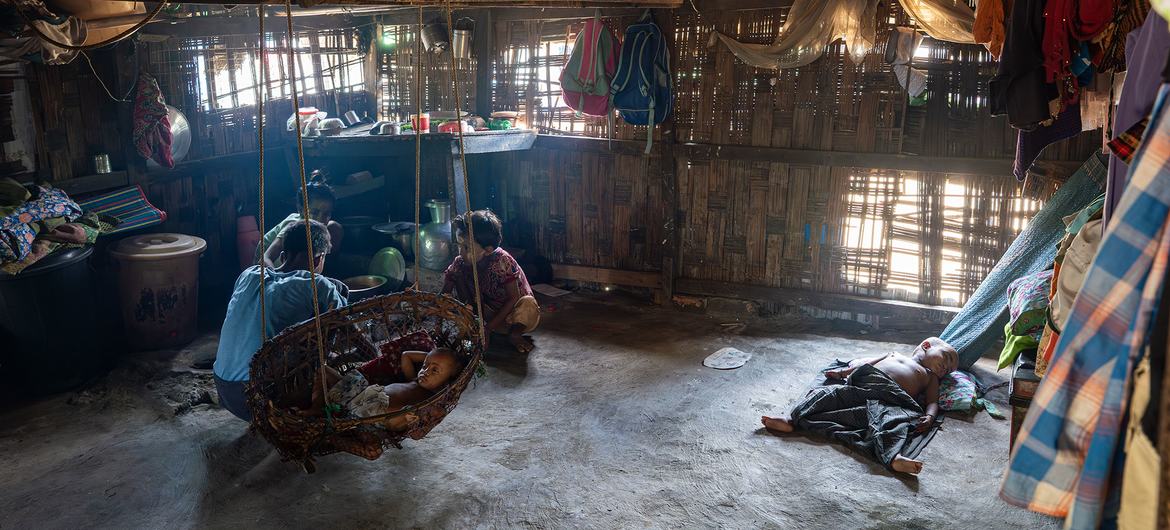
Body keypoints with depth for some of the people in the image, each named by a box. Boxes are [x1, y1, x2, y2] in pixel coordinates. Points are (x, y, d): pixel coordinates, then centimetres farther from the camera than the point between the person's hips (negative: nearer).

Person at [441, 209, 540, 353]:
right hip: (489, 312, 5)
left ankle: (514, 334, -9)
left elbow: (514, 298, -24)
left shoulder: (502, 262, -27)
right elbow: (444, 293, -6)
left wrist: (490, 326, -26)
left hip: (511, 312, -4)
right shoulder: (460, 263, -14)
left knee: (529, 304, -39)